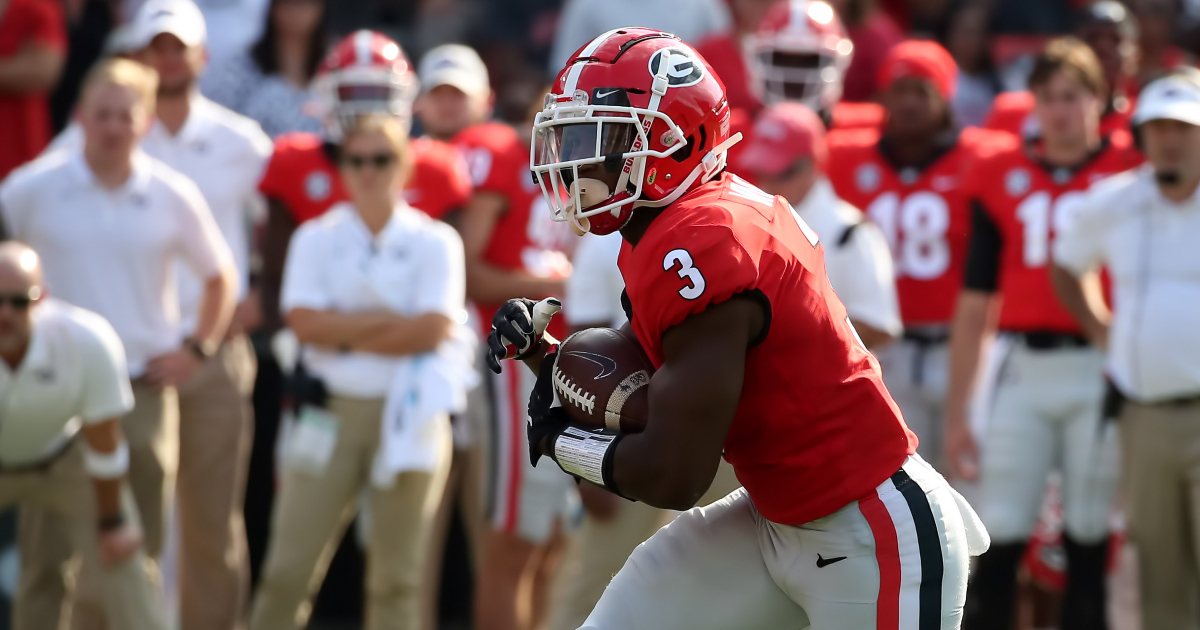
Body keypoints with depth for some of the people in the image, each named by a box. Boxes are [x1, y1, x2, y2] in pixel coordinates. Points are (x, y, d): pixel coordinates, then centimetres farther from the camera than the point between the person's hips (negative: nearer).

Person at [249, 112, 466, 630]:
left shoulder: (434, 242, 3)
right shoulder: (316, 238, 6)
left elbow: (434, 330, -9)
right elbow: (305, 321, -8)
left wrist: (345, 332, -7)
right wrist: (390, 321, -10)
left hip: (408, 414, -1)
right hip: (331, 411, 1)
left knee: (396, 576, 4)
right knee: (289, 568, -2)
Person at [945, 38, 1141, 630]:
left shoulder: (1131, 174, 2)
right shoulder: (1001, 177, 8)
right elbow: (975, 304, 12)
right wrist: (956, 410, 11)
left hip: (1101, 369, -2)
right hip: (1021, 366, 2)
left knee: (1089, 536, 4)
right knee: (999, 537, -2)